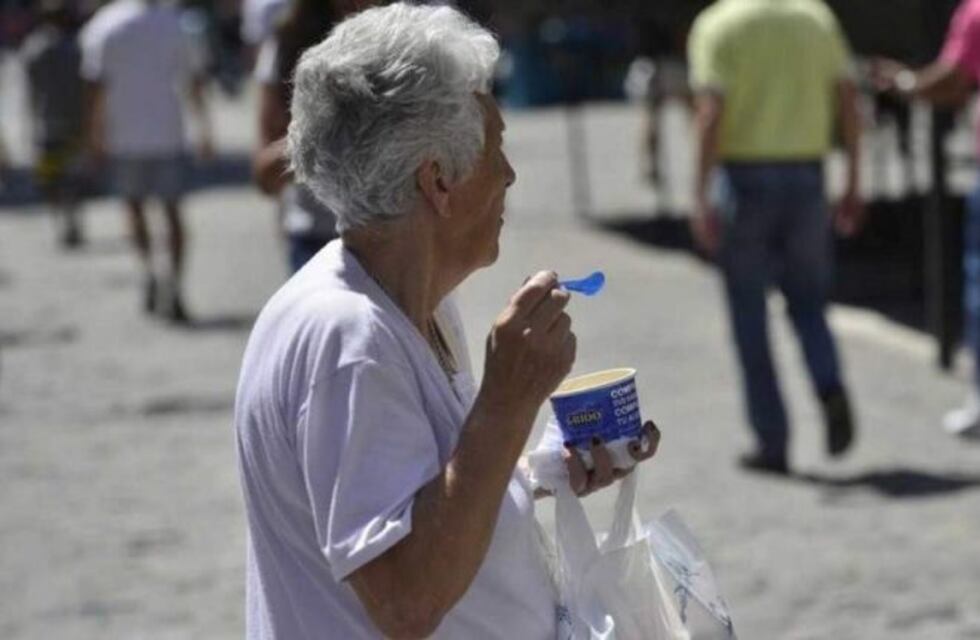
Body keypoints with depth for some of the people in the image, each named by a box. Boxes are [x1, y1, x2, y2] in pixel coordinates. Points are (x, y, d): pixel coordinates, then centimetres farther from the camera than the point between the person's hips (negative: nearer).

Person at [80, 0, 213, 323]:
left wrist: (96, 136, 3)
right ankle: (173, 283, -3)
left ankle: (148, 267, -4)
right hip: (167, 132, 1)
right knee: (173, 210, 8)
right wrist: (204, 128, 10)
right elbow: (195, 80, 3)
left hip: (125, 135, 0)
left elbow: (97, 88, -5)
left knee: (135, 206, 16)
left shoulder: (103, 27, -3)